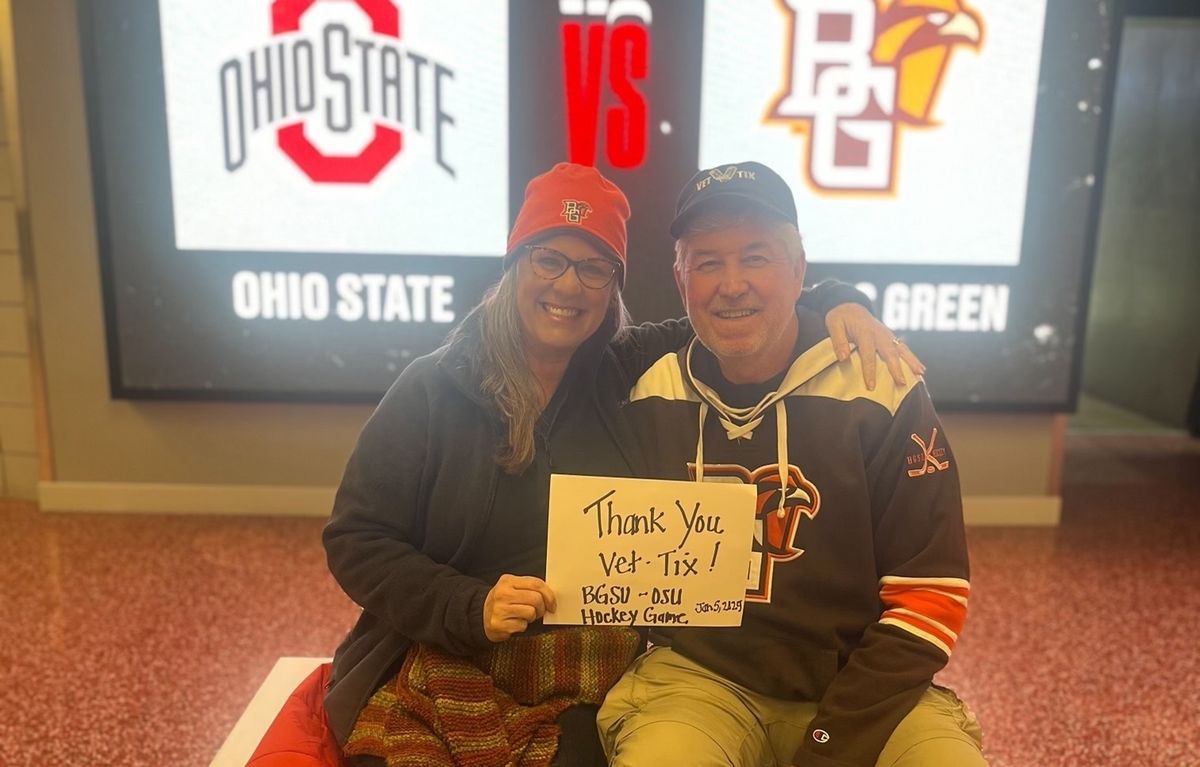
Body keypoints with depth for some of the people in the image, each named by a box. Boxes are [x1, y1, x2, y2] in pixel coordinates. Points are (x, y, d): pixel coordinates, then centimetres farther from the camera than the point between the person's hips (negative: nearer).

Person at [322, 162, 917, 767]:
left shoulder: (632, 372, 2)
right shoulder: (432, 389, -3)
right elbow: (355, 541, -3)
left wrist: (836, 302, -5)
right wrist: (471, 608, -17)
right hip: (441, 676, 0)